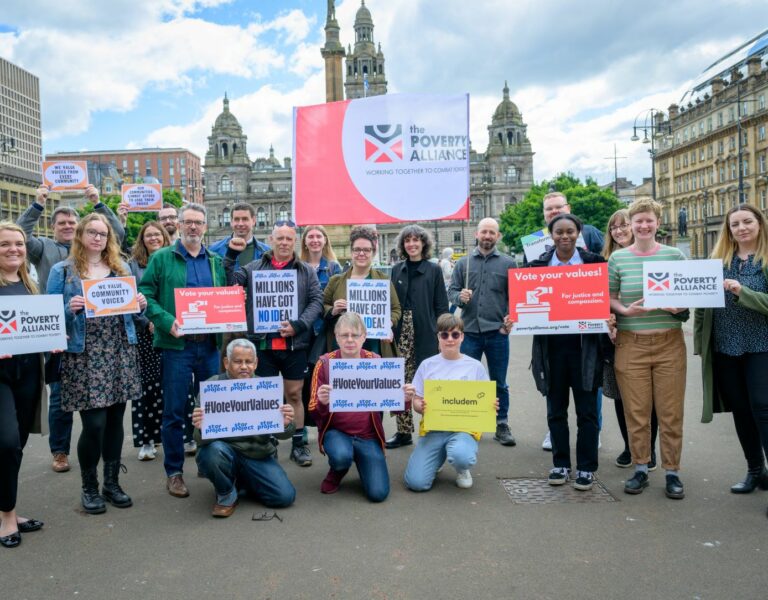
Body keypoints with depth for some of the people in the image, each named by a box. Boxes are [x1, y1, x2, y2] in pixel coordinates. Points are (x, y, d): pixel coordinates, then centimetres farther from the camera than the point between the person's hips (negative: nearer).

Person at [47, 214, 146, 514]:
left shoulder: (121, 269, 13)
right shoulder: (62, 271, 3)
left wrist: (140, 305, -5)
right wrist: (70, 309, -19)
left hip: (120, 352, 4)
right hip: (84, 355, -3)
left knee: (115, 419, 8)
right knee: (94, 423, -6)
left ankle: (111, 483, 23)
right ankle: (89, 487, 16)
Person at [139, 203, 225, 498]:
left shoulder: (216, 261, 13)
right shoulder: (162, 258, 2)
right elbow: (146, 295, -4)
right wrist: (167, 322, -17)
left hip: (211, 344, 4)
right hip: (177, 344, -3)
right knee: (174, 411, 2)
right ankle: (174, 472, 16)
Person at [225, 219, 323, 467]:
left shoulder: (306, 272, 7)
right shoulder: (253, 268, 7)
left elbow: (316, 301, 0)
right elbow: (229, 283, -1)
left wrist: (299, 325, -13)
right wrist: (230, 255, -12)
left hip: (294, 345, 0)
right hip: (262, 344, 0)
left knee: (294, 395, 9)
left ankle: (298, 444, 22)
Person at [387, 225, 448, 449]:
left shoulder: (434, 270, 3)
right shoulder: (397, 270, 11)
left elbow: (441, 305, 1)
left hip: (425, 334, -3)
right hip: (401, 332, 3)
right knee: (401, 383, 3)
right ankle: (403, 431, 13)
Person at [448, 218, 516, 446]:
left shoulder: (508, 263, 4)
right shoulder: (463, 263, 8)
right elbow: (451, 291, 7)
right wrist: (460, 296, -14)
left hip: (497, 332, -1)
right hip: (469, 331, 1)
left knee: (499, 383, 9)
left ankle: (502, 426, 20)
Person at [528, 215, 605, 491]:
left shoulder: (594, 261, 2)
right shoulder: (538, 264, 5)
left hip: (584, 345, -1)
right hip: (552, 345, 2)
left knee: (586, 410, 5)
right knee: (556, 410, 11)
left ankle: (586, 468, 18)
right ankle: (560, 464, 24)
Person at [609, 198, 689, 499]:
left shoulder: (674, 255, 4)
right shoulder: (618, 258, 3)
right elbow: (608, 297, 6)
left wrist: (680, 307, -10)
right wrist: (625, 310, -13)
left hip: (670, 343, 0)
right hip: (631, 344, 0)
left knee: (671, 412, 5)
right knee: (636, 411, 6)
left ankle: (672, 472, 20)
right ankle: (640, 469, 21)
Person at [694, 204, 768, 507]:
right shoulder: (718, 260, 8)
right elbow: (703, 302, 8)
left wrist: (742, 292, -25)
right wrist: (699, 342, 4)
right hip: (725, 348, 4)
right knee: (740, 411, 12)